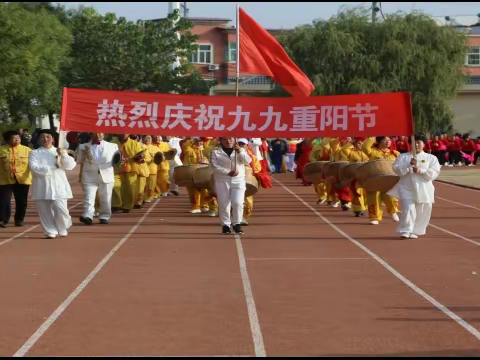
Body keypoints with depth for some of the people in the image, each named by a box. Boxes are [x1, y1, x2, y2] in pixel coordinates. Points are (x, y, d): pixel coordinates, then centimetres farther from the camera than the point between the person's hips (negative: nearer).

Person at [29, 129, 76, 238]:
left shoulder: (60, 152, 11)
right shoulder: (34, 153, 6)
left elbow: (71, 166, 0)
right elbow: (35, 168, -12)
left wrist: (63, 154, -12)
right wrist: (54, 167, -10)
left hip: (58, 186, 0)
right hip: (42, 187, 0)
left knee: (61, 209, -8)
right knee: (45, 211, 1)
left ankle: (63, 229, 16)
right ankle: (51, 231, 15)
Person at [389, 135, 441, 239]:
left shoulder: (431, 158, 5)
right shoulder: (403, 157, 6)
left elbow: (434, 173, -7)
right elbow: (397, 170, -7)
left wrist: (421, 171, -20)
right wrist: (409, 165, -21)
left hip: (424, 190, 2)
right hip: (407, 188, -1)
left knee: (422, 212, 7)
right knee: (408, 210, -15)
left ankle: (414, 231, 22)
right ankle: (405, 231, -8)